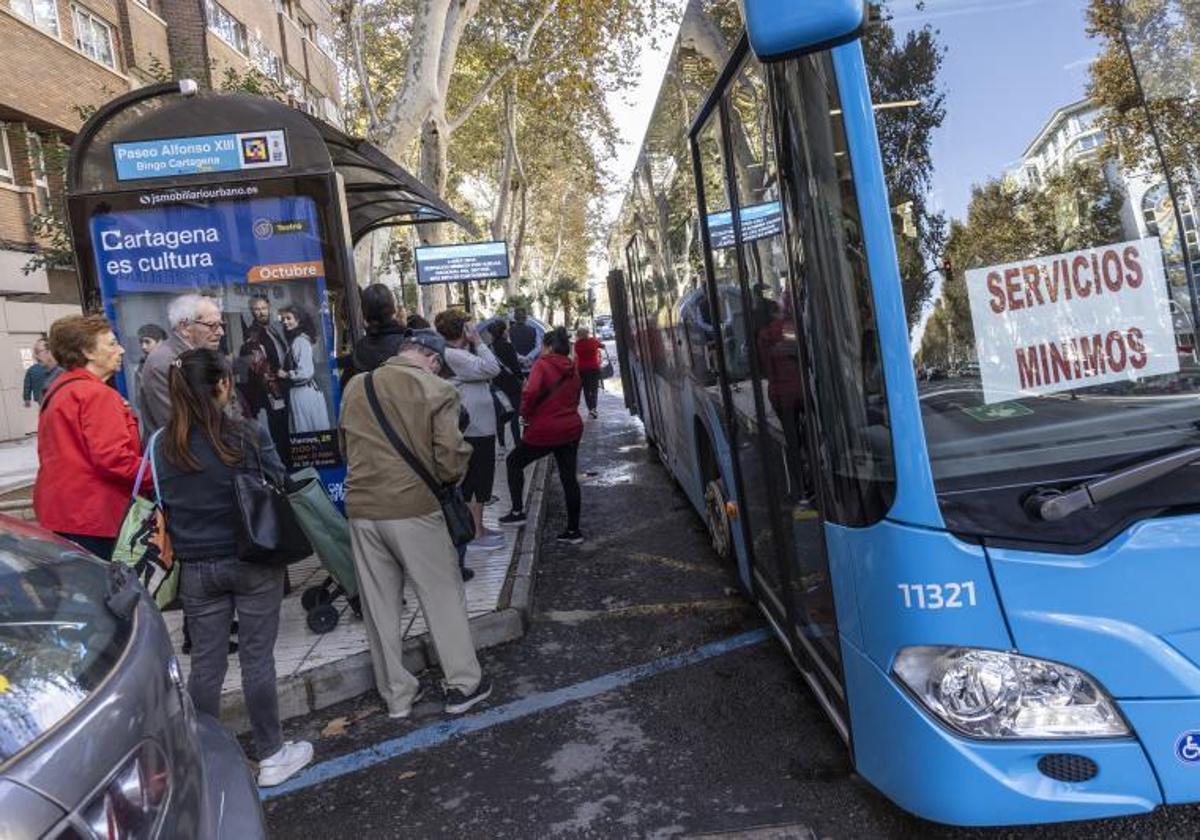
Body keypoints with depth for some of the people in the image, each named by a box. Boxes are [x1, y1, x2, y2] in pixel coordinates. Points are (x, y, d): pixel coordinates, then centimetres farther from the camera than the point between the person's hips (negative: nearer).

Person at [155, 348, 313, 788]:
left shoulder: (163, 445, -2)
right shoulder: (250, 434, -14)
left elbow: (162, 506, 6)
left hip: (196, 569, 3)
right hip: (253, 562, -3)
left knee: (206, 663, 12)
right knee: (257, 658, 6)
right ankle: (272, 756, 18)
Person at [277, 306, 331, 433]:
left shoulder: (301, 341, -13)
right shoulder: (294, 339, 15)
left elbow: (305, 372, -18)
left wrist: (286, 375, -6)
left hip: (303, 393, -8)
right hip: (300, 392, 8)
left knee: (307, 432, -3)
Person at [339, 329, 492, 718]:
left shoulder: (355, 387, 6)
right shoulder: (437, 390, -9)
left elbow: (345, 446, 15)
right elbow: (451, 457, -13)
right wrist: (450, 480, 6)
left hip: (362, 509, 4)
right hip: (415, 508, -4)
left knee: (380, 606, 14)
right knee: (444, 597, 11)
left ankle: (397, 695, 25)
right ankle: (463, 684, 20)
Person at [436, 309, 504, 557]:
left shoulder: (462, 353, 13)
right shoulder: (453, 356, -19)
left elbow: (488, 373, 10)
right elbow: (492, 368, -21)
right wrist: (477, 342, -13)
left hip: (480, 428, 11)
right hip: (474, 430, -11)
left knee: (480, 481, 18)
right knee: (475, 483, -3)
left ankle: (478, 528, 29)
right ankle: (475, 535, 5)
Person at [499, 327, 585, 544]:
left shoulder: (542, 365, -9)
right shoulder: (572, 370, 12)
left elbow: (531, 392, -23)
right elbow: (574, 400, 14)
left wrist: (525, 413, -7)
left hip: (545, 430, -6)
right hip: (572, 429, 6)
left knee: (514, 462, 15)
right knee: (569, 478, 10)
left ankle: (517, 512, 11)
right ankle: (573, 531, 14)